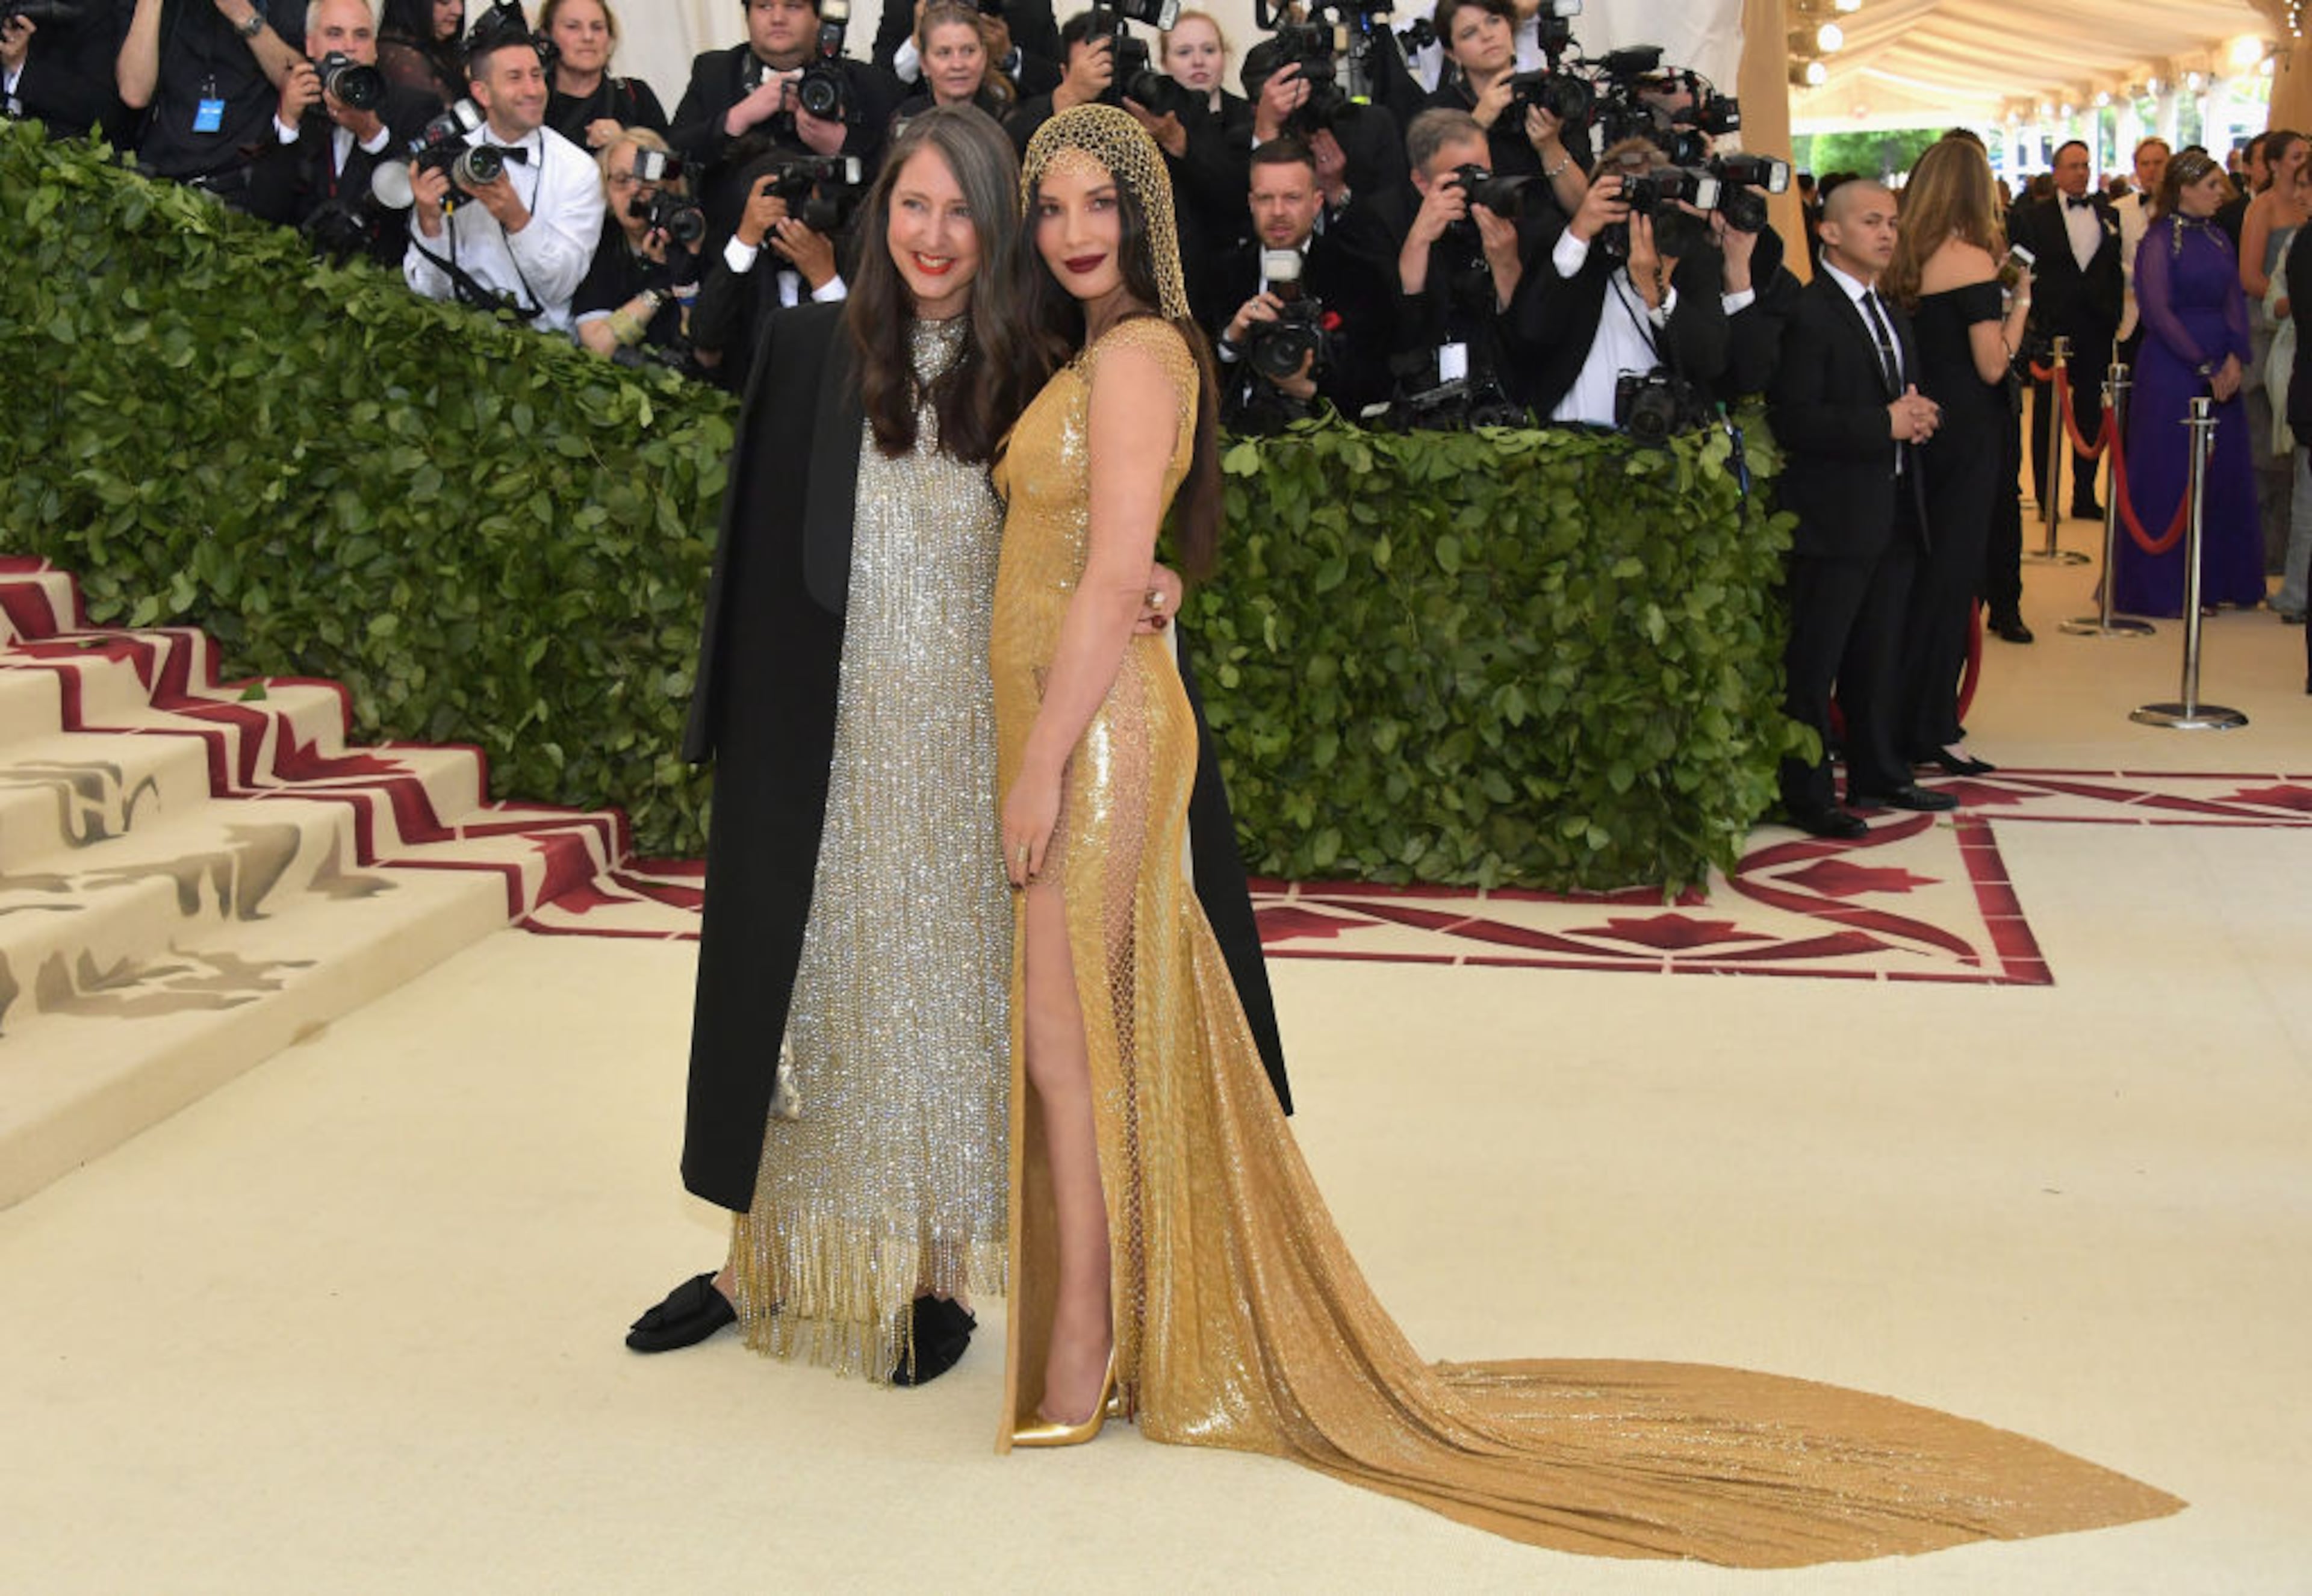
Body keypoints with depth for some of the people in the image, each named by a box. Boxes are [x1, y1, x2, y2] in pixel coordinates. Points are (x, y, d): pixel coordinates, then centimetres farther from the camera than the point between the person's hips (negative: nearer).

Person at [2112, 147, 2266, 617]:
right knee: (2168, 475, -2)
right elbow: (2158, 311, -14)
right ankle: (2161, 589, 6)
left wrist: (2235, 358, -7)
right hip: (2171, 371, -6)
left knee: (2222, 472, 7)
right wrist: (2205, 367, -15)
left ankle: (2213, 580, 17)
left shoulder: (2217, 238, 12)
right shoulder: (2160, 241, -8)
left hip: (2220, 371, 7)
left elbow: (2235, 299, 9)